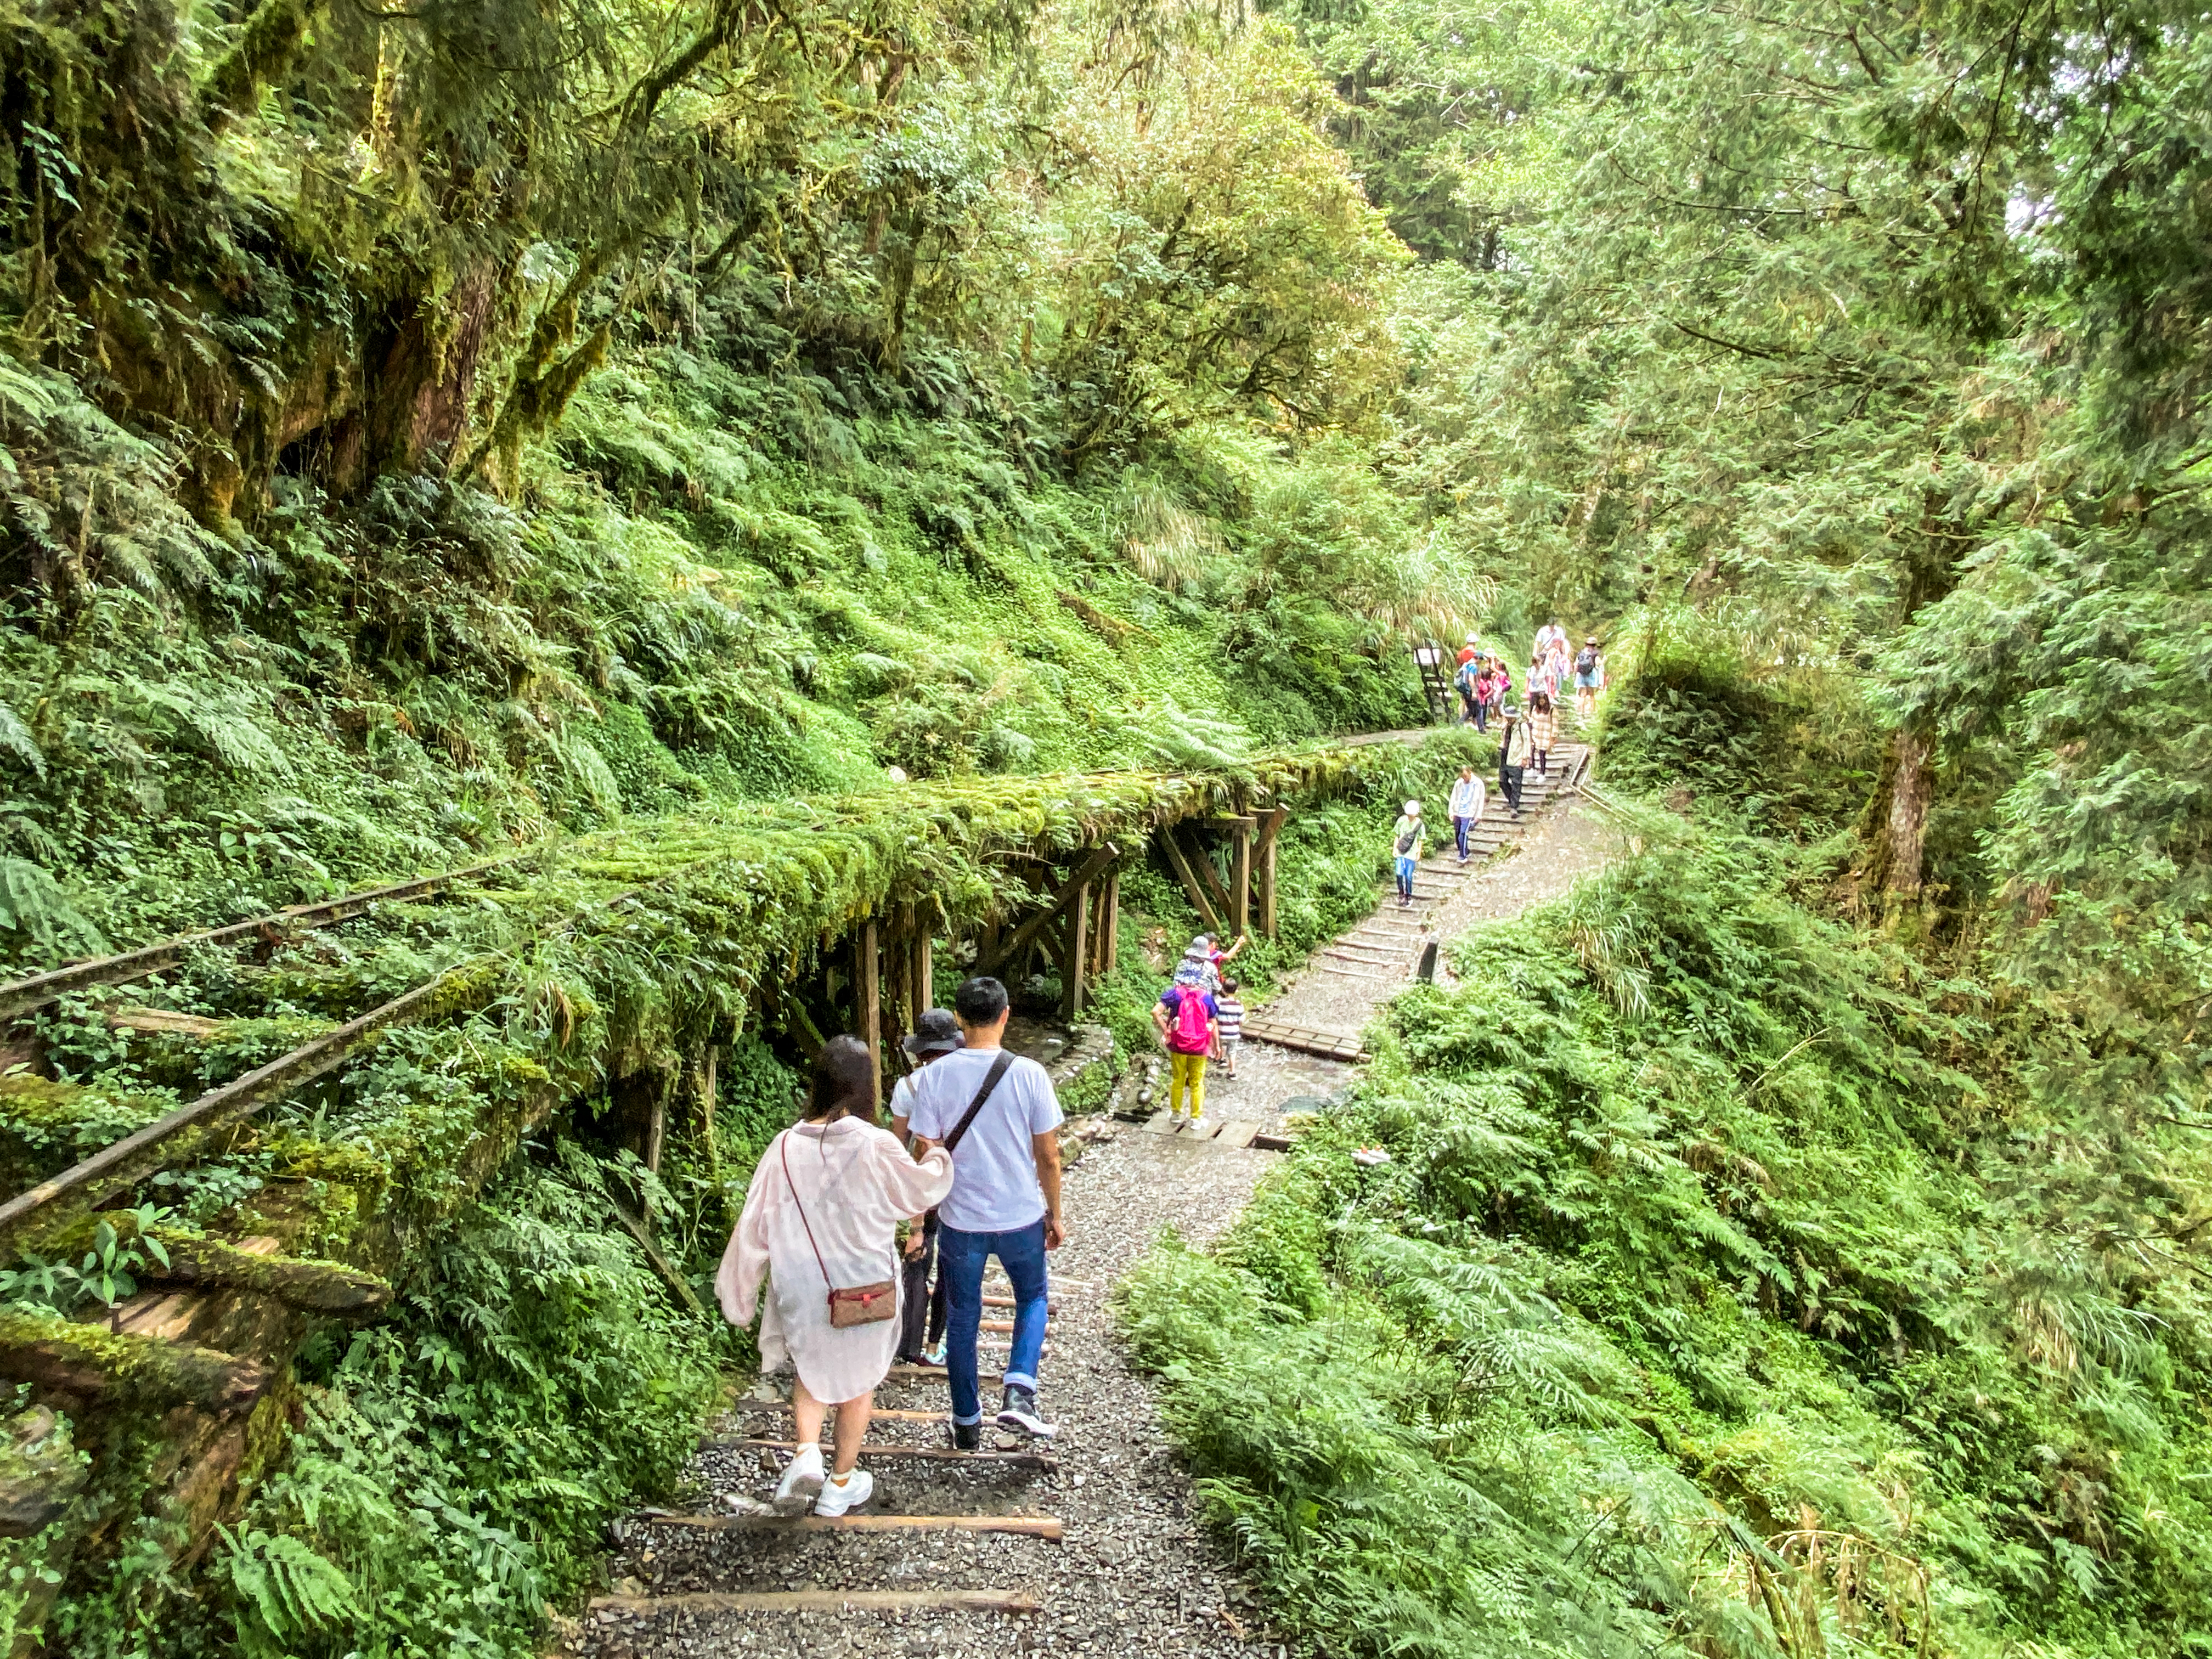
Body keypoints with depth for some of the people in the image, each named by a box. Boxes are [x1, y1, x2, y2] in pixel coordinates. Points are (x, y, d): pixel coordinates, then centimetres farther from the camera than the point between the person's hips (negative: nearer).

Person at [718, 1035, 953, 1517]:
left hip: (802, 1289, 2)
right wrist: (938, 1157, 20)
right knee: (858, 1380, 20)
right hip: (865, 1288, -2)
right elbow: (922, 1189, -2)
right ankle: (842, 1485, 30)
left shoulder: (786, 1146, -13)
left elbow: (756, 1224, -6)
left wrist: (739, 1291, 7)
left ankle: (806, 1453, 5)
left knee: (811, 1368, 27)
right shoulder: (876, 1146, -20)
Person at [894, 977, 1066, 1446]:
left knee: (962, 1320, 17)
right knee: (1033, 1297, 24)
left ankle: (967, 1424, 28)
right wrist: (1054, 1214, 7)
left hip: (960, 1219, 1)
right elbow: (1048, 1156, -7)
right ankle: (1019, 1393, 4)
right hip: (1021, 1217, 0)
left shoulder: (933, 1075, -11)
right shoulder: (1029, 1074, -13)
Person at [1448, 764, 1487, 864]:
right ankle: (1465, 852, 30)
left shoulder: (1478, 784, -5)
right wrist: (1451, 812, 4)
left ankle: (1463, 857, -6)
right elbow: (1453, 798, 10)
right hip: (1458, 814, 5)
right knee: (1457, 836, 10)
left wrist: (1478, 816, -3)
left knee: (1462, 836, -14)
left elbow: (1481, 801, -1)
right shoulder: (1459, 783, 3)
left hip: (1469, 815, -5)